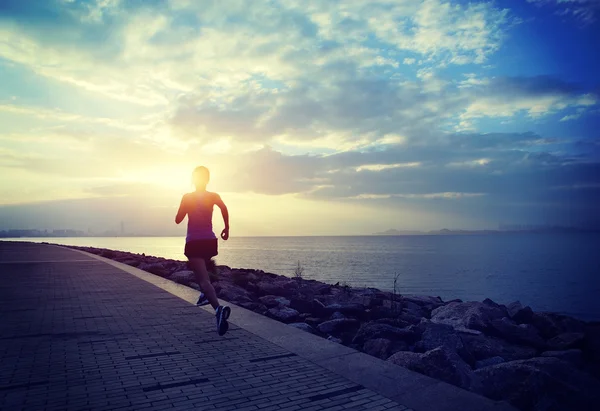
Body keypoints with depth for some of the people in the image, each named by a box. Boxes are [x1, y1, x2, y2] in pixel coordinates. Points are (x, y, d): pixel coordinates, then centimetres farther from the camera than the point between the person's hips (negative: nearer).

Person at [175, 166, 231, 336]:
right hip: (210, 241, 3)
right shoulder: (213, 196, 5)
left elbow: (178, 220, 4)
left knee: (203, 280, -13)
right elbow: (224, 208, -10)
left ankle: (218, 308, -34)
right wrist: (227, 227, 0)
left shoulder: (187, 197, 0)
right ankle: (205, 294, 27)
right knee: (202, 268, 36)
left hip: (194, 242, -3)